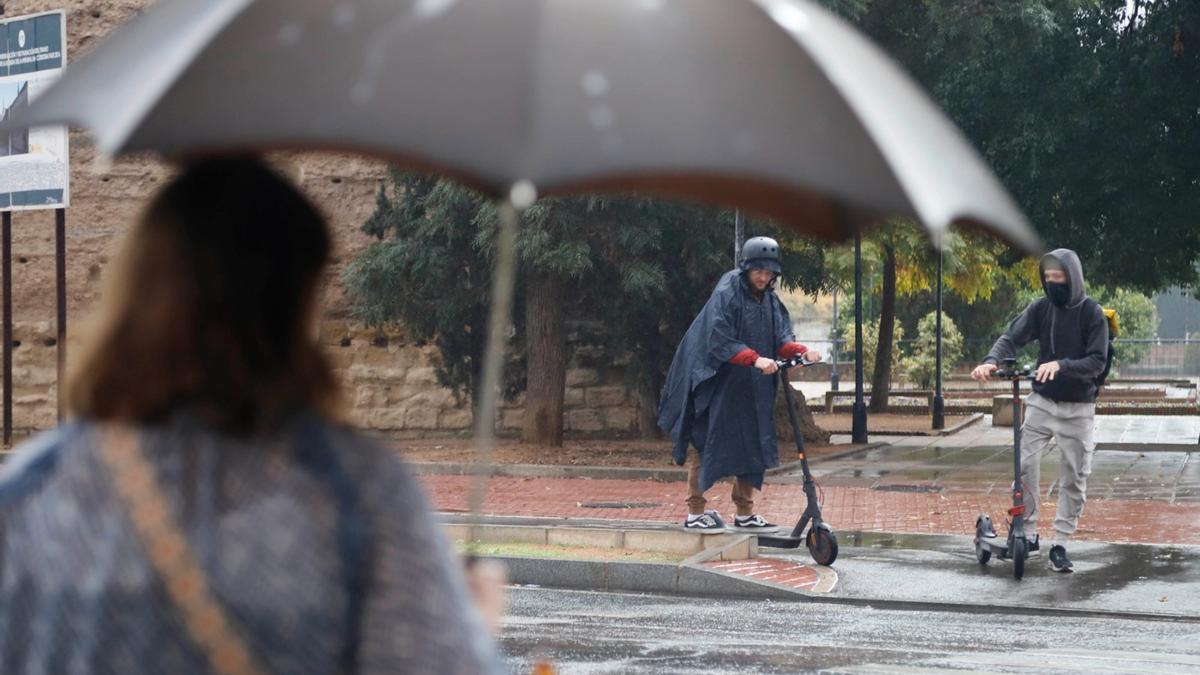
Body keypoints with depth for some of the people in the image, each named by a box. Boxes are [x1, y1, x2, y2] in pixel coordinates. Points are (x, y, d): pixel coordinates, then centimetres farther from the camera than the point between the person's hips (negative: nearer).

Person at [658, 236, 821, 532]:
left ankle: (744, 513, 16)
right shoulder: (726, 295, -15)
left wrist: (801, 350, -20)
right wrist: (755, 359, -33)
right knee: (704, 443, -2)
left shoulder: (770, 299, 8)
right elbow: (720, 341, -23)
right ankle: (695, 512, 5)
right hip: (715, 383, -7)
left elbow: (781, 336, 1)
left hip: (750, 391, 7)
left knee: (751, 446, 7)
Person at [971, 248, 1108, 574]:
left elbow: (1097, 362, -17)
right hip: (1041, 402, 2)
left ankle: (1060, 545, 12)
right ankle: (1028, 534, 6)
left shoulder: (1092, 313, -10)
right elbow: (1011, 338, -10)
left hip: (1078, 408, -2)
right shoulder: (1041, 308, -1)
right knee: (1024, 466, -9)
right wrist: (991, 361, -31)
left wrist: (1061, 366, -34)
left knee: (1074, 477, 2)